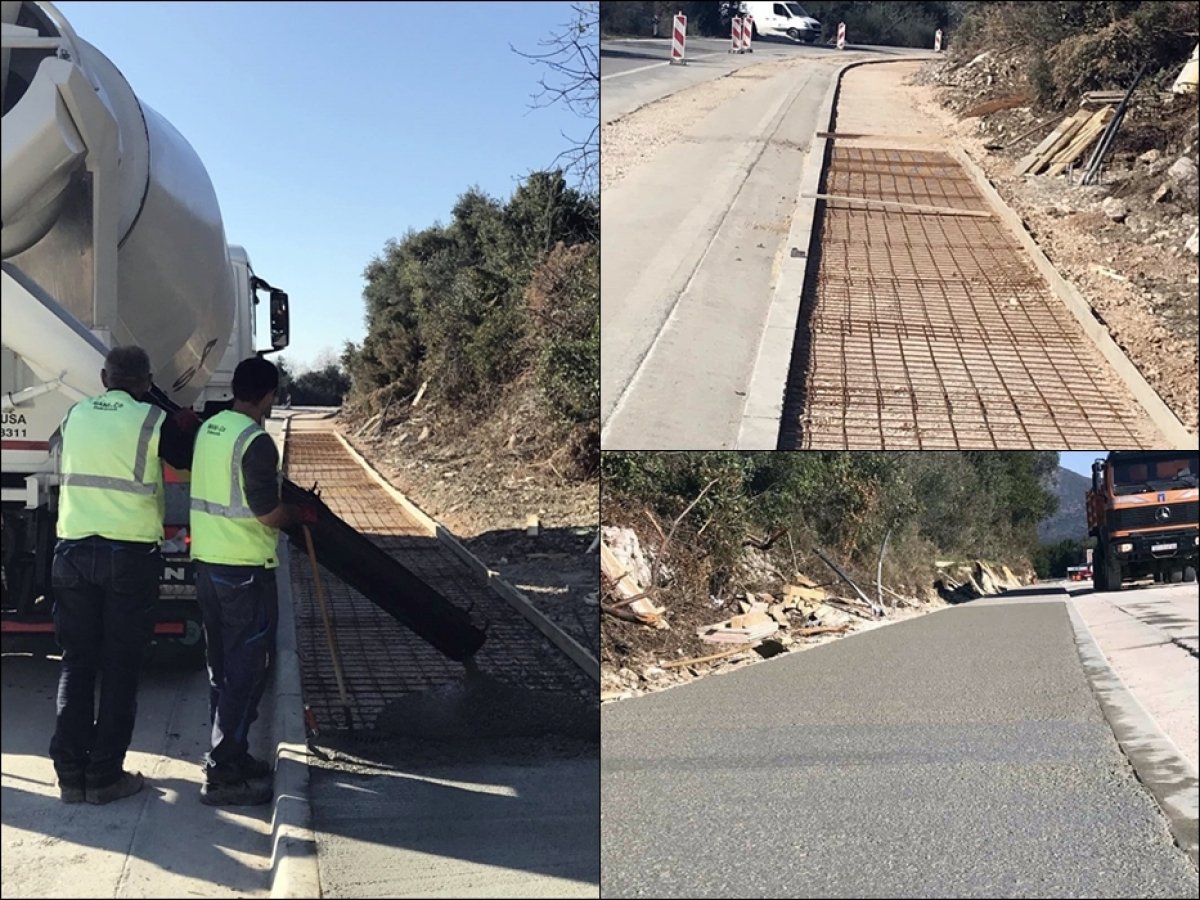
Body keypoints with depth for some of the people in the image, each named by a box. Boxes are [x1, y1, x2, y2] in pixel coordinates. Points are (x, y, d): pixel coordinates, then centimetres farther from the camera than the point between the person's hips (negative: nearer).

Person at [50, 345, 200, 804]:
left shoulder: (73, 416, 7)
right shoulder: (153, 422, -8)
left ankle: (70, 774, 12)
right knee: (119, 668, 4)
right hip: (130, 555, -4)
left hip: (73, 551, 4)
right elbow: (191, 458, 3)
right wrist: (188, 425, 23)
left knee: (76, 664, 11)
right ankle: (105, 775, 8)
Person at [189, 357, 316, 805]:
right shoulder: (256, 441, -17)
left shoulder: (208, 429, 9)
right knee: (247, 669, -1)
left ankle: (230, 757, 26)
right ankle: (224, 775, 1)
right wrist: (302, 513, 1)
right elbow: (269, 514, -18)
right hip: (245, 569, -9)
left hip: (207, 562, 9)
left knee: (223, 667, 16)